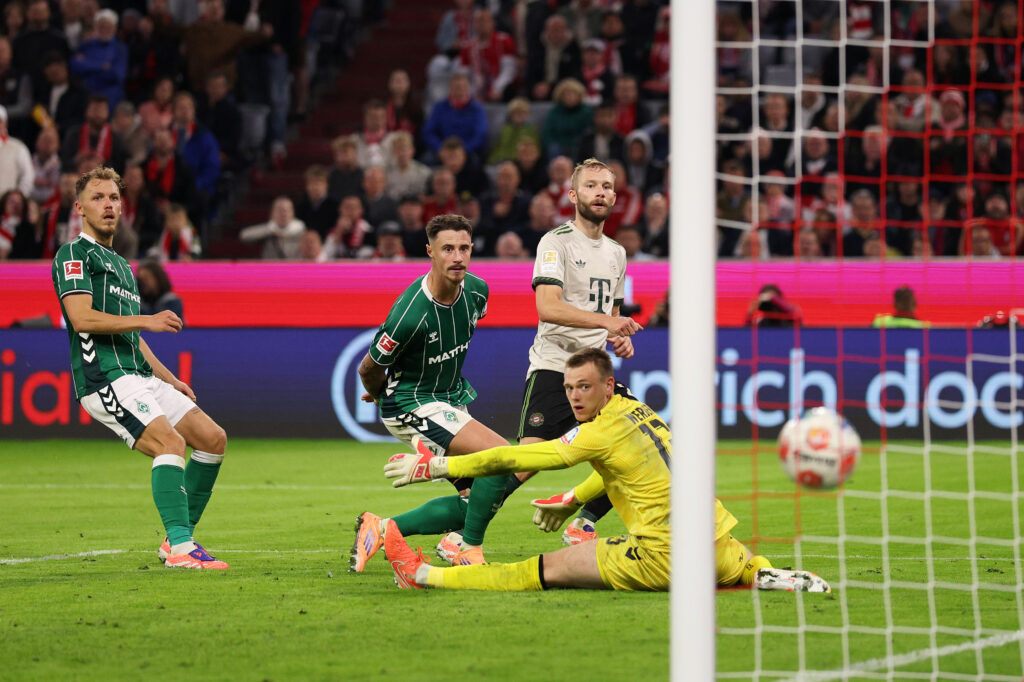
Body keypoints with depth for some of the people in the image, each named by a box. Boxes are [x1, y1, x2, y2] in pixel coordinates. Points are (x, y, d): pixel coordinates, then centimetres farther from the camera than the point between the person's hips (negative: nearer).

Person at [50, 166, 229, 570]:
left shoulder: (120, 265, 28)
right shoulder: (74, 255, -1)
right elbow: (81, 317, -16)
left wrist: (170, 380, 24)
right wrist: (147, 320, -18)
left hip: (139, 376, 9)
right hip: (104, 378, -9)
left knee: (212, 438, 2)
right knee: (171, 442, -26)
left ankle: (179, 538, 6)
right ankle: (180, 547, -32)